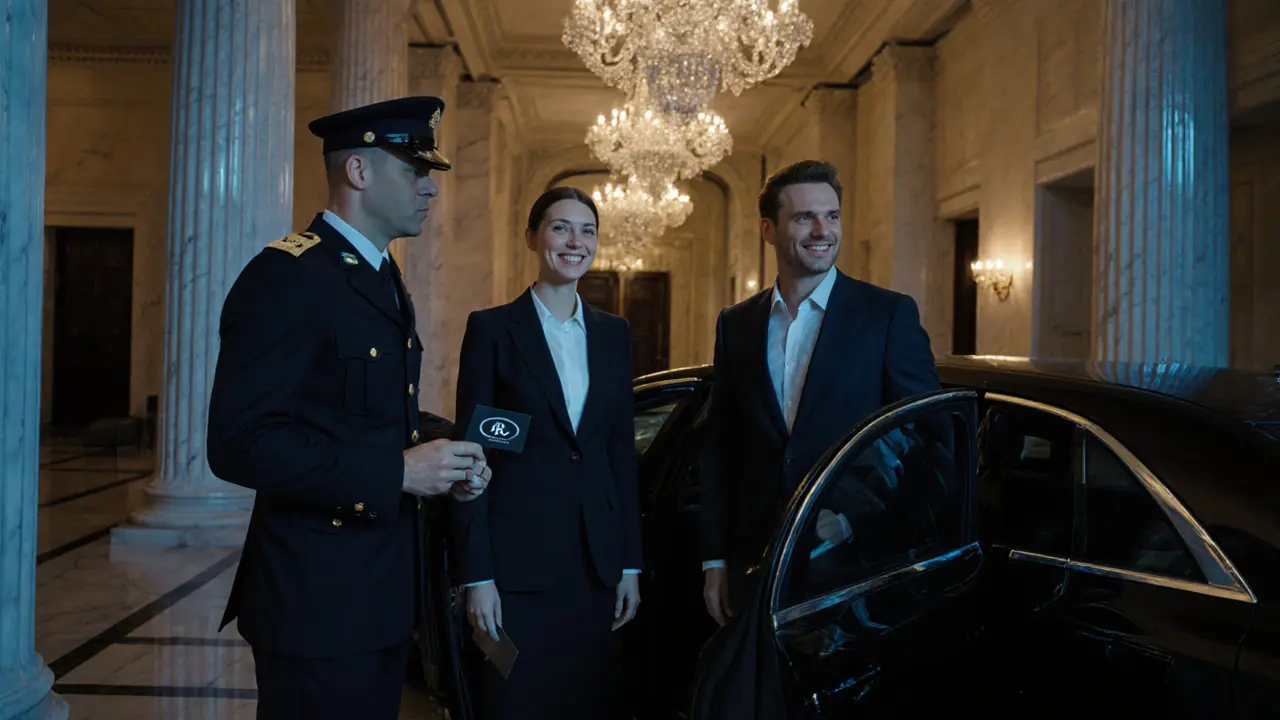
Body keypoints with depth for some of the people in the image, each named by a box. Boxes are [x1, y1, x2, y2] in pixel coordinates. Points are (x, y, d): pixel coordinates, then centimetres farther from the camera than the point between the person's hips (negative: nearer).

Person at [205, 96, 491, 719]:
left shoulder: (385, 279, 14)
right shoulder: (288, 275, -16)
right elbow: (238, 444, -23)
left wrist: (439, 465, 2)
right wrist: (397, 472, -23)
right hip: (317, 598, -9)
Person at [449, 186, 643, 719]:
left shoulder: (613, 333, 9)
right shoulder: (492, 328, -3)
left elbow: (622, 452, 10)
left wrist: (630, 563, 7)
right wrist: (476, 575, -9)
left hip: (597, 560, 4)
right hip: (517, 561, -4)